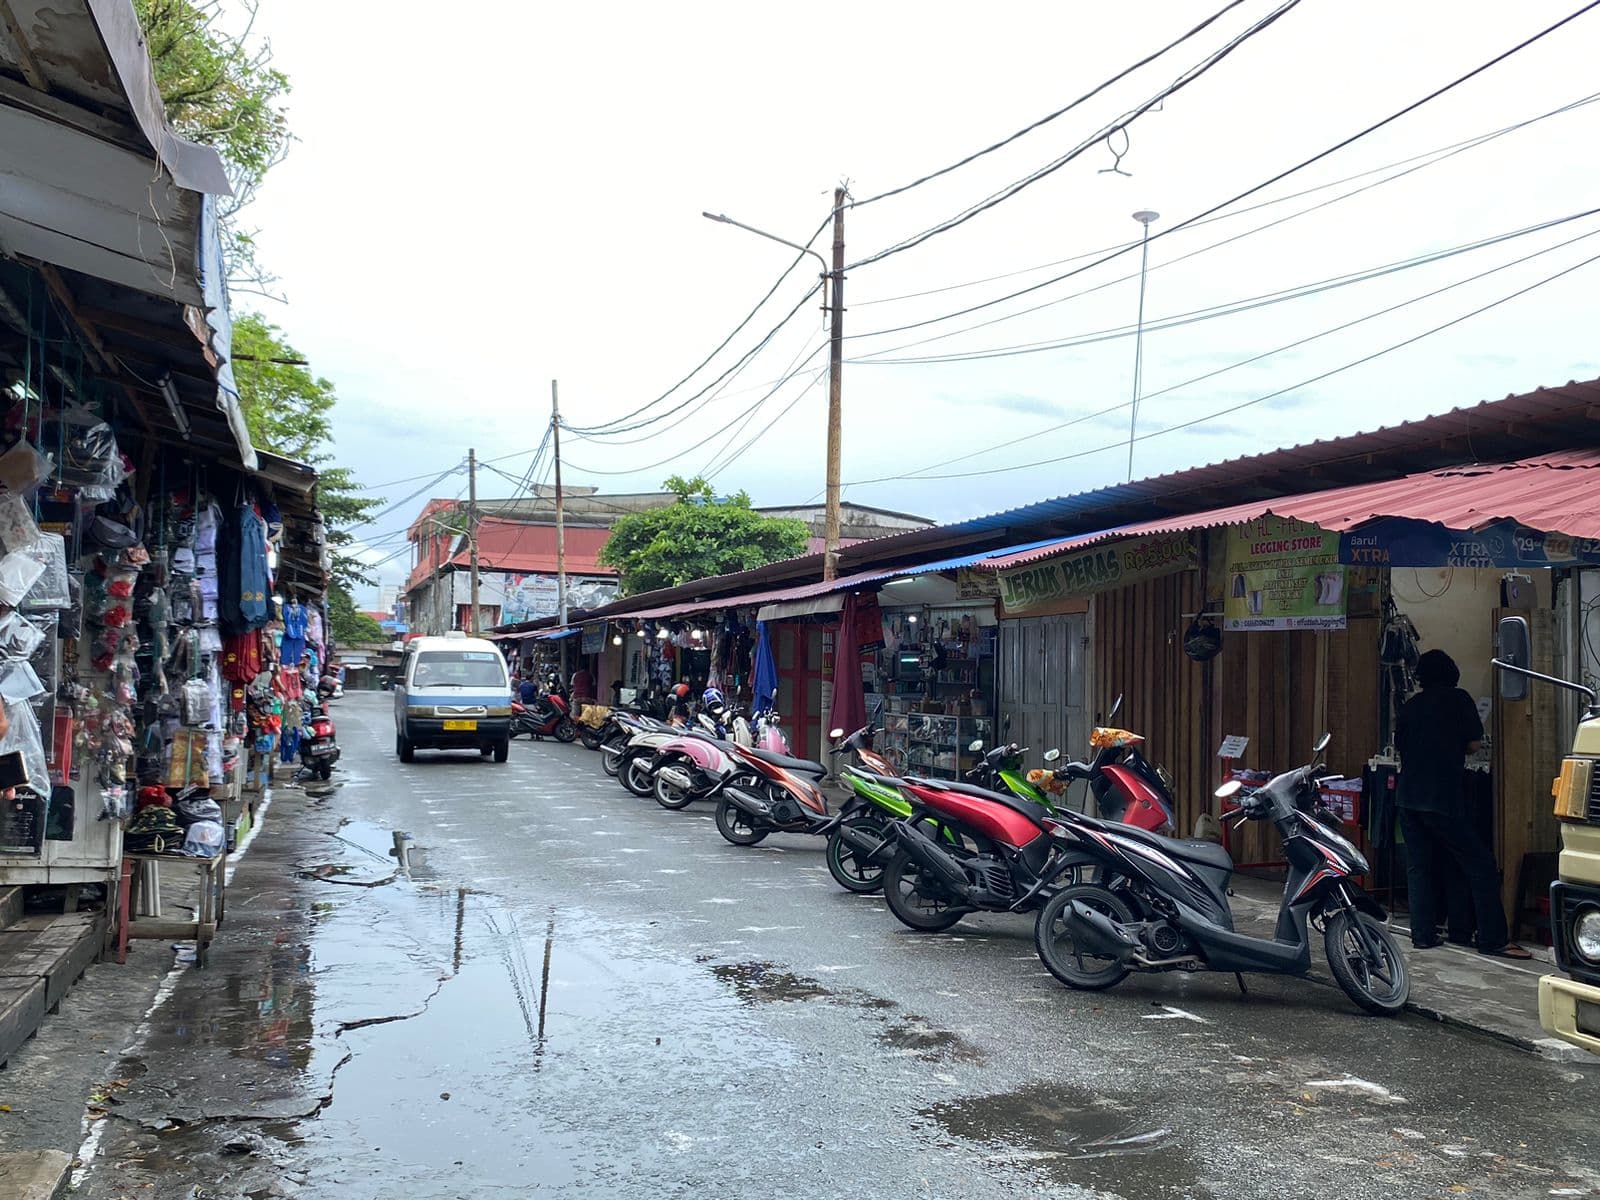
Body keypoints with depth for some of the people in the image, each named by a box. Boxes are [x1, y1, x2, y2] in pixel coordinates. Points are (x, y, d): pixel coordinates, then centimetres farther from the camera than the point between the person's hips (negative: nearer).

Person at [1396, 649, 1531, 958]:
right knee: (1480, 865, 1)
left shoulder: (1409, 706, 11)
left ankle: (1423, 935, 8)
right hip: (1443, 798, -5)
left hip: (1409, 798, 5)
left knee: (1419, 866, 10)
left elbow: (1400, 745, 13)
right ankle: (1493, 939, -3)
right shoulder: (1458, 699, -1)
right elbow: (1474, 744, 1)